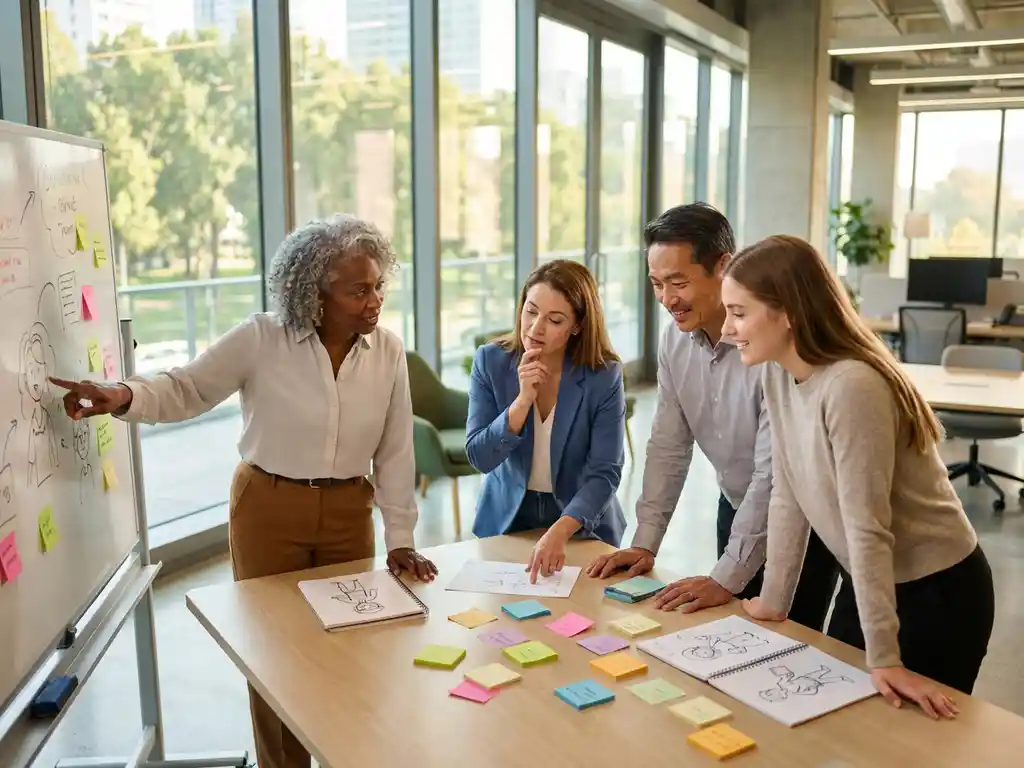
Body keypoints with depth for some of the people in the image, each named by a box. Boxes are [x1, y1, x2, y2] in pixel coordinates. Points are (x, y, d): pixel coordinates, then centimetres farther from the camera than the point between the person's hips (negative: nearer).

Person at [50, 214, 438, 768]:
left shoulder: (388, 351, -5)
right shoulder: (260, 339, -14)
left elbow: (394, 452, -1)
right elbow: (186, 390, -8)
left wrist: (400, 538, -2)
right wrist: (124, 395, -29)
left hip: (349, 513, 2)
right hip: (268, 509, -2)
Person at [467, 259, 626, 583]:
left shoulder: (604, 376, -15)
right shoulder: (490, 361, -10)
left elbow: (604, 473, -18)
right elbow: (479, 458, -13)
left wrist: (559, 532, -33)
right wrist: (523, 399, -26)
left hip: (582, 525, -1)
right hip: (507, 519, 1)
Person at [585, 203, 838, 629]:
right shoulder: (675, 339, -7)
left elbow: (774, 472, -28)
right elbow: (668, 446, 0)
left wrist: (727, 577, -27)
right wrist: (645, 542, -5)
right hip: (736, 509, 6)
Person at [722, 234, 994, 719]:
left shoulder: (851, 388, -30)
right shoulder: (778, 373, -6)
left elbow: (867, 528, -29)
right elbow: (788, 498, 0)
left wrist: (884, 659, -25)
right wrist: (773, 602, 3)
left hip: (934, 591, -7)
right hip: (865, 583, 8)